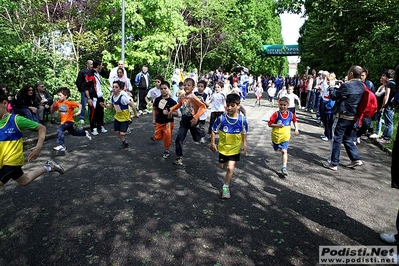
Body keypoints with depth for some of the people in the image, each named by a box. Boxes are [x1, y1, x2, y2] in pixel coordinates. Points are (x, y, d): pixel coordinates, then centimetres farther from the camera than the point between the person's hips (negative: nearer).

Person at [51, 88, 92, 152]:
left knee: (60, 130, -28)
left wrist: (79, 111, -25)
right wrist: (53, 105, -14)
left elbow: (79, 105, -10)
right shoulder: (58, 103, -2)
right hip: (63, 122, 8)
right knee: (74, 133, 26)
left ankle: (61, 146, -26)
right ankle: (85, 133, 50)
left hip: (69, 121, -8)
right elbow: (52, 112, 3)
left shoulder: (69, 103, -17)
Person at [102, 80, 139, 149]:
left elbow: (132, 105, -24)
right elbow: (111, 106, 9)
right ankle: (124, 142, 36)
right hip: (118, 116, 7)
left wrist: (135, 114, -14)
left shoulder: (123, 97, -28)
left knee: (122, 133, -14)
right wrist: (105, 106, -10)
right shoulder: (112, 96, -4)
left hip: (125, 117, -7)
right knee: (116, 131, 12)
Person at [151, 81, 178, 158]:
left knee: (167, 137, 0)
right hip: (159, 122, 3)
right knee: (157, 137, 9)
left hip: (168, 122, -3)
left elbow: (176, 113, -13)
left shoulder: (172, 102, -14)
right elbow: (154, 109, 11)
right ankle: (154, 136, 46)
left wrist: (168, 112, -28)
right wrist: (154, 119, 8)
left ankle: (166, 150, 24)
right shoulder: (157, 99, -4)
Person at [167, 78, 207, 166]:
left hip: (192, 120, -4)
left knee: (196, 139, 18)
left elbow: (203, 107, -26)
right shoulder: (182, 96, -4)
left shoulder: (193, 97, -23)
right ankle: (179, 158, 5)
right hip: (184, 120, 4)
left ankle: (200, 131, 55)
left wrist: (196, 117, -32)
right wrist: (171, 109, 7)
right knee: (179, 139, -4)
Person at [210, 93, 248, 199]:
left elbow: (244, 133, -1)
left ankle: (226, 187, 14)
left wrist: (244, 145, 2)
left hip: (235, 148, -1)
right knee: (222, 166, 18)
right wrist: (212, 143, -7)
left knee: (230, 168, -7)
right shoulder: (221, 118, -18)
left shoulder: (242, 119, -16)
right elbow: (214, 130, -7)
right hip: (223, 147, 2)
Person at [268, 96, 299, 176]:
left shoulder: (291, 115, -6)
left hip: (285, 136, 0)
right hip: (276, 135, 0)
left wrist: (296, 129, 4)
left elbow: (295, 121, 15)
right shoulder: (276, 114, -16)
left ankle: (284, 168, -11)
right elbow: (269, 124, -16)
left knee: (284, 151, -13)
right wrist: (278, 125, -29)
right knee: (276, 149, 22)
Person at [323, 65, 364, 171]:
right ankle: (356, 159, 24)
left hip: (343, 116, -8)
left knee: (336, 139, 1)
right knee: (347, 138, 22)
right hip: (353, 117, 8)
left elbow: (334, 96, -10)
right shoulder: (361, 86, 7)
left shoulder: (347, 85, -19)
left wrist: (331, 88, 8)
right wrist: (338, 88, 8)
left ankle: (333, 163, 7)